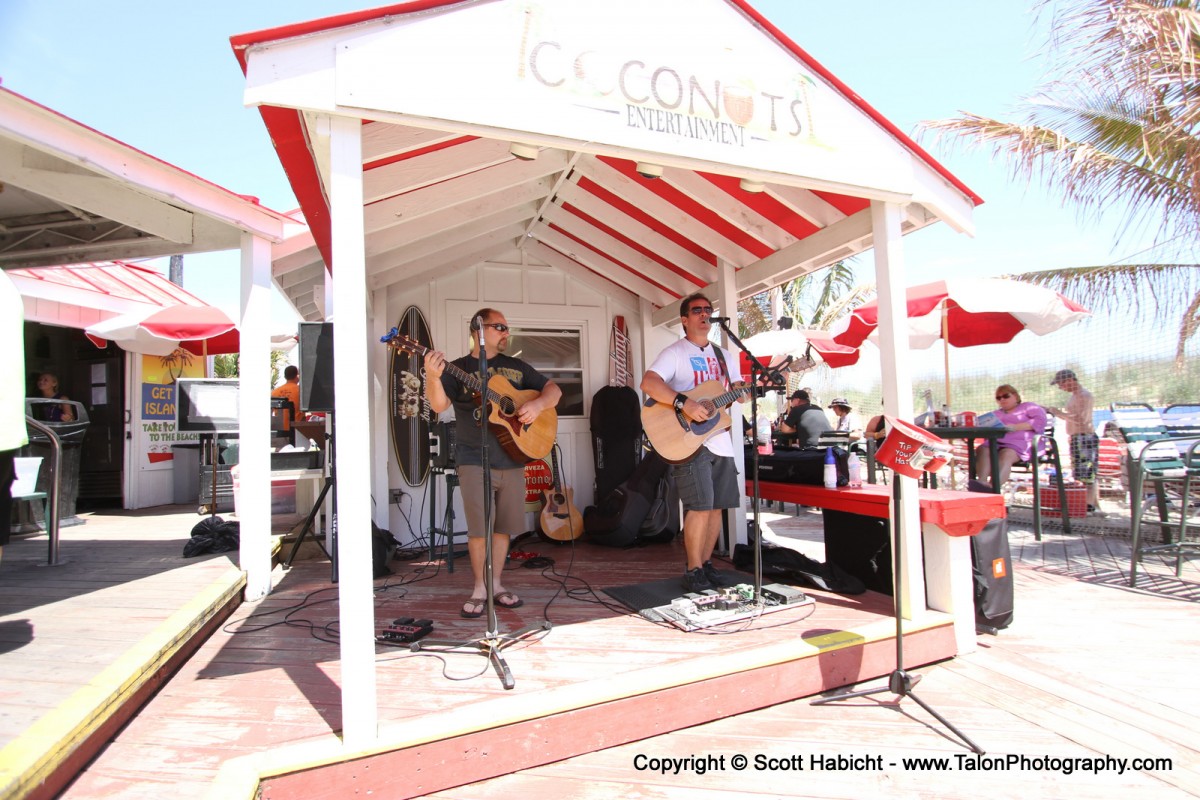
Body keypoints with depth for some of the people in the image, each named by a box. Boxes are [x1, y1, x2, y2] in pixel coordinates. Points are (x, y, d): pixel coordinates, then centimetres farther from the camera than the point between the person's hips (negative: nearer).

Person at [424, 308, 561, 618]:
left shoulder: (517, 367, 15)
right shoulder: (458, 368, 4)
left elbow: (553, 389, 14)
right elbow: (439, 404, -10)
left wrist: (538, 404, -7)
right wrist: (433, 377, -29)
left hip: (513, 459, 4)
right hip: (475, 460, -4)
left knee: (504, 524, 8)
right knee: (479, 524, -7)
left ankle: (496, 584, 20)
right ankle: (479, 588, 8)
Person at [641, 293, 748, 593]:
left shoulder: (724, 355, 18)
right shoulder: (674, 353, -4)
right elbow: (648, 383, -19)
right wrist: (684, 403, -29)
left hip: (721, 441, 7)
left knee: (717, 505, 9)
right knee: (700, 506, -12)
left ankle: (706, 562, 23)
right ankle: (693, 570, 3)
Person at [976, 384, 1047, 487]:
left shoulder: (1028, 407, 22)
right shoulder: (996, 413, 37)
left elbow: (1040, 420, 2)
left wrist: (1015, 427, -10)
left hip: (1019, 443, -4)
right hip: (995, 443, 4)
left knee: (1006, 454, -37)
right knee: (982, 450, -31)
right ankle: (982, 483, -54)